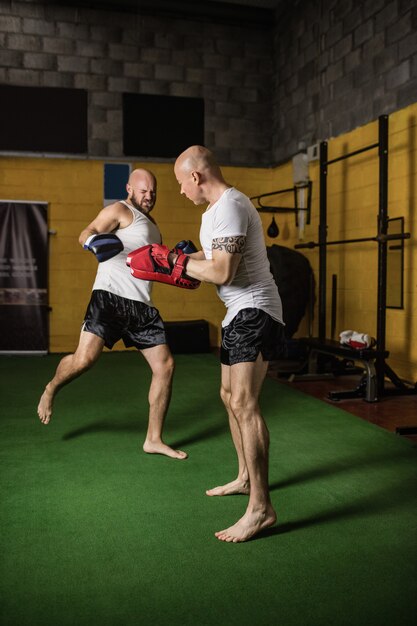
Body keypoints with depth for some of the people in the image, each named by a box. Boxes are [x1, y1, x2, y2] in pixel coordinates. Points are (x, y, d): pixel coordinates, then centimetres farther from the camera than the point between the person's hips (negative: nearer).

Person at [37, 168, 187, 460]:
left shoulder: (151, 224, 25)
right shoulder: (120, 210, 1)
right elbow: (86, 234, -12)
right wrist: (94, 240, -35)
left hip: (142, 305, 8)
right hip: (111, 296, -7)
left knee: (165, 365, 1)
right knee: (85, 358, -20)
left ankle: (154, 439, 11)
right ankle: (50, 390, 16)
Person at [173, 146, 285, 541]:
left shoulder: (230, 206, -18)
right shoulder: (214, 209, 15)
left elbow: (222, 272, -25)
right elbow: (210, 256, 22)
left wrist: (177, 262, -12)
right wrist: (175, 260, 9)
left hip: (254, 312, -11)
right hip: (238, 313, 11)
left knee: (244, 403, -17)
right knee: (230, 396, 18)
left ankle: (260, 508, -14)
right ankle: (245, 477, 33)